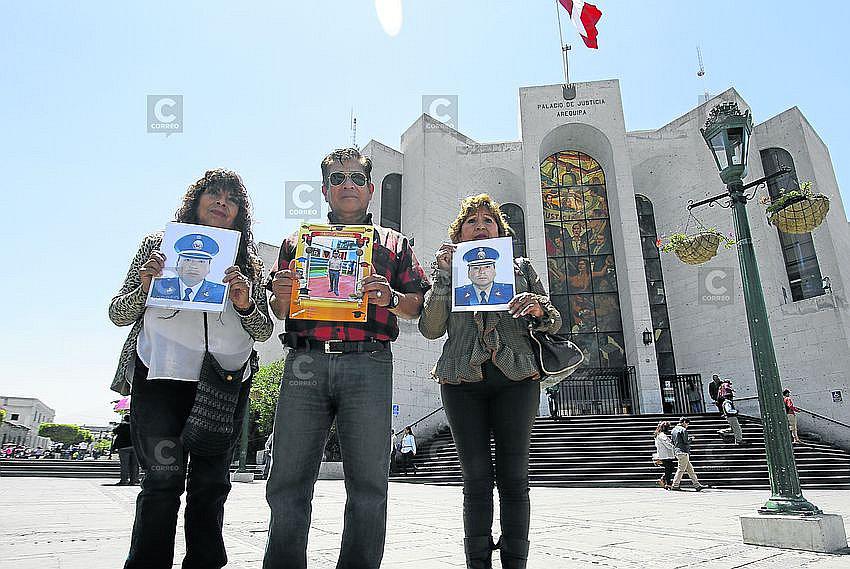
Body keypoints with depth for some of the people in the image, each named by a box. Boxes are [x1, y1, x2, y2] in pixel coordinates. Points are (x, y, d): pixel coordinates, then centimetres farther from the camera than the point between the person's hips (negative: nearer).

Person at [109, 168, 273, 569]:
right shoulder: (159, 244, 11)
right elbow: (118, 314, 10)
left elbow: (264, 331, 12)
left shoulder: (248, 262, 14)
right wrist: (145, 287, -10)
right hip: (162, 377, -2)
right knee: (163, 480, -7)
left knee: (211, 484, 7)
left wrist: (245, 305, -8)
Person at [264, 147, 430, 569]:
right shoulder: (298, 241, 22)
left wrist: (391, 298, -6)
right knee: (287, 483, 2)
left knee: (368, 485, 1)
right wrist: (280, 294, -1)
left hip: (368, 364, -1)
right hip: (306, 361, 1)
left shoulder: (394, 244, 18)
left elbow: (419, 307, 14)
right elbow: (280, 311, 22)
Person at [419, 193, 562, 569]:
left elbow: (554, 323, 13)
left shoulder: (521, 268, 16)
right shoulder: (448, 272, 16)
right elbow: (431, 329, 3)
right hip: (462, 381, 0)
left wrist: (539, 309, -10)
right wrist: (443, 277, -5)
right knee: (476, 478, 1)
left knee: (514, 477, 0)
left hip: (516, 378, 0)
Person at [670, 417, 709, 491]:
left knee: (690, 469, 13)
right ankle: (675, 485, -2)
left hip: (678, 451, 10)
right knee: (681, 469, -4)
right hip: (683, 452, -10)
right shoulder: (683, 430, -12)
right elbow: (686, 441, -16)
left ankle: (697, 485, 17)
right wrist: (691, 439, 3)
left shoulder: (674, 430, 16)